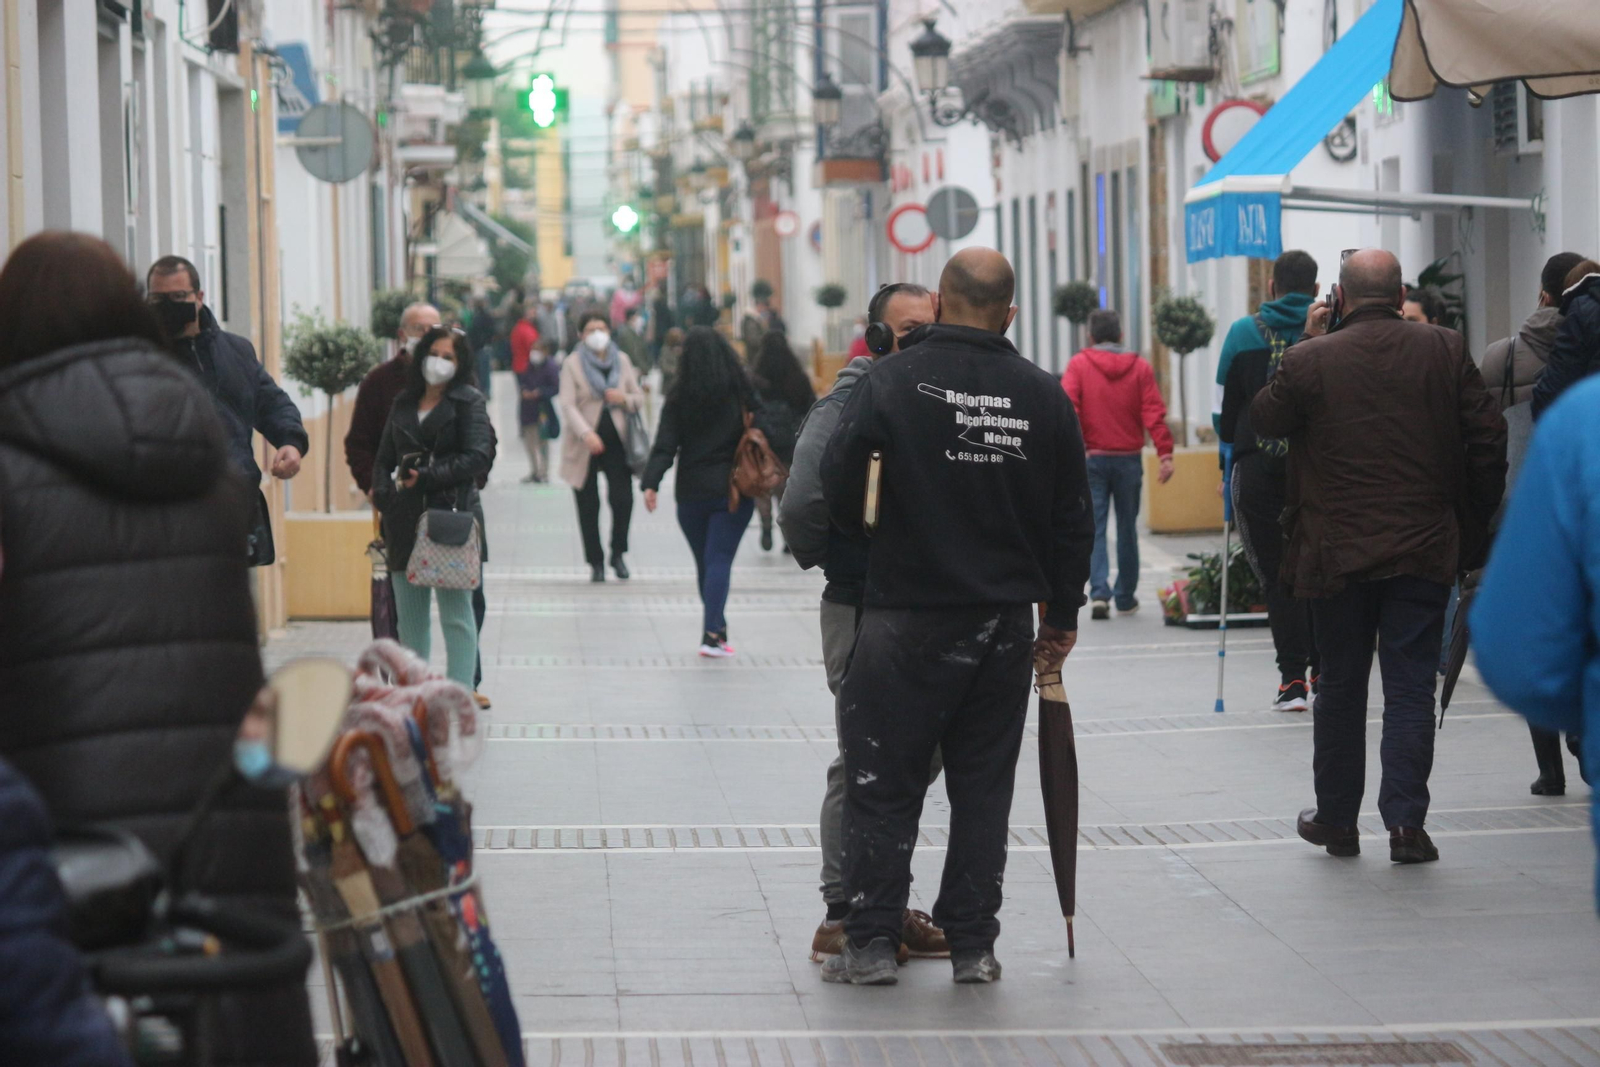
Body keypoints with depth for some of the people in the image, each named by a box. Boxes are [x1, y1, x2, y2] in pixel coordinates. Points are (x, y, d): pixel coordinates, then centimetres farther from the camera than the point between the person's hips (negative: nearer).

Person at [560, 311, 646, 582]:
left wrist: (624, 398, -9)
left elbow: (639, 397, 15)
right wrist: (586, 434, -25)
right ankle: (596, 563, 12)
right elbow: (568, 405, -10)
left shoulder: (622, 360, 11)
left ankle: (618, 554, 11)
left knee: (623, 499, -10)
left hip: (616, 441, 2)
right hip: (585, 445, -2)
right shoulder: (572, 364, -1)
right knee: (588, 505, 1)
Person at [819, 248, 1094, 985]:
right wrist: (1062, 613, 19)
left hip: (908, 619, -3)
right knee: (983, 786, 11)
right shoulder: (1043, 395, 3)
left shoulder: (893, 381, -10)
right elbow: (1072, 517, 9)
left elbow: (839, 484, -10)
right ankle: (973, 945, 13)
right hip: (1004, 624, 3)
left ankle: (872, 942, 6)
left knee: (883, 784, 5)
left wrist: (870, 537, 12)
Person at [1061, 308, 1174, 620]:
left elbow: (1068, 408, -13)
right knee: (1127, 529, 11)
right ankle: (1126, 598, 15)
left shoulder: (1078, 364, -1)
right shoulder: (1140, 367, 3)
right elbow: (1154, 413, -5)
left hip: (1093, 457, -1)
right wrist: (1165, 454, -8)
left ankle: (1099, 592, -15)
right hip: (1129, 458, 1)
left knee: (1094, 528, 1)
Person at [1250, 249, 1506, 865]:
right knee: (1411, 689, 4)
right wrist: (1475, 525, 10)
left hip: (1337, 553, 0)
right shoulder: (1445, 351, -2)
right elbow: (1487, 438, 0)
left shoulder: (1311, 360, -8)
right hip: (1424, 551, 1)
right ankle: (1406, 823, -2)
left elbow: (1264, 419, 9)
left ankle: (1336, 820, 21)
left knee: (1340, 690, 12)